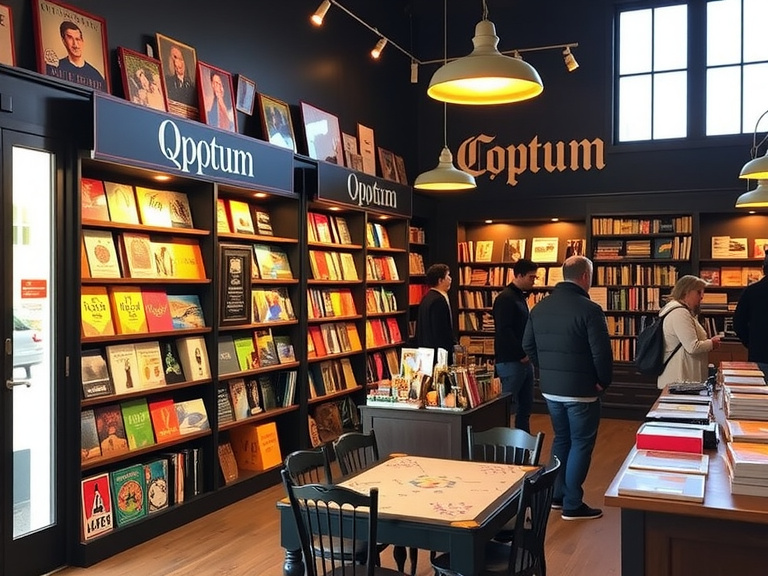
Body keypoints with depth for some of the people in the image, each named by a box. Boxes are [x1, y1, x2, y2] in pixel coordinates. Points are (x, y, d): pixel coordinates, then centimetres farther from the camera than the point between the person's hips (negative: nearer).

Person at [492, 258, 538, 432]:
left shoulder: (520, 296, 15)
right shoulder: (505, 298, -14)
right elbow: (504, 331, -22)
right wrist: (522, 354, -16)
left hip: (523, 361, 10)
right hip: (510, 362, -10)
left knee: (525, 407, 14)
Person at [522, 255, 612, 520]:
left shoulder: (540, 307, 4)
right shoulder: (589, 309, -17)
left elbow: (528, 346, 10)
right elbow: (601, 352, -19)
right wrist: (603, 381, -3)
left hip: (550, 388, 7)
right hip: (581, 390, -7)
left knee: (561, 439, 20)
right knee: (581, 444, 3)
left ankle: (558, 494, 28)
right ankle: (573, 505, 7)